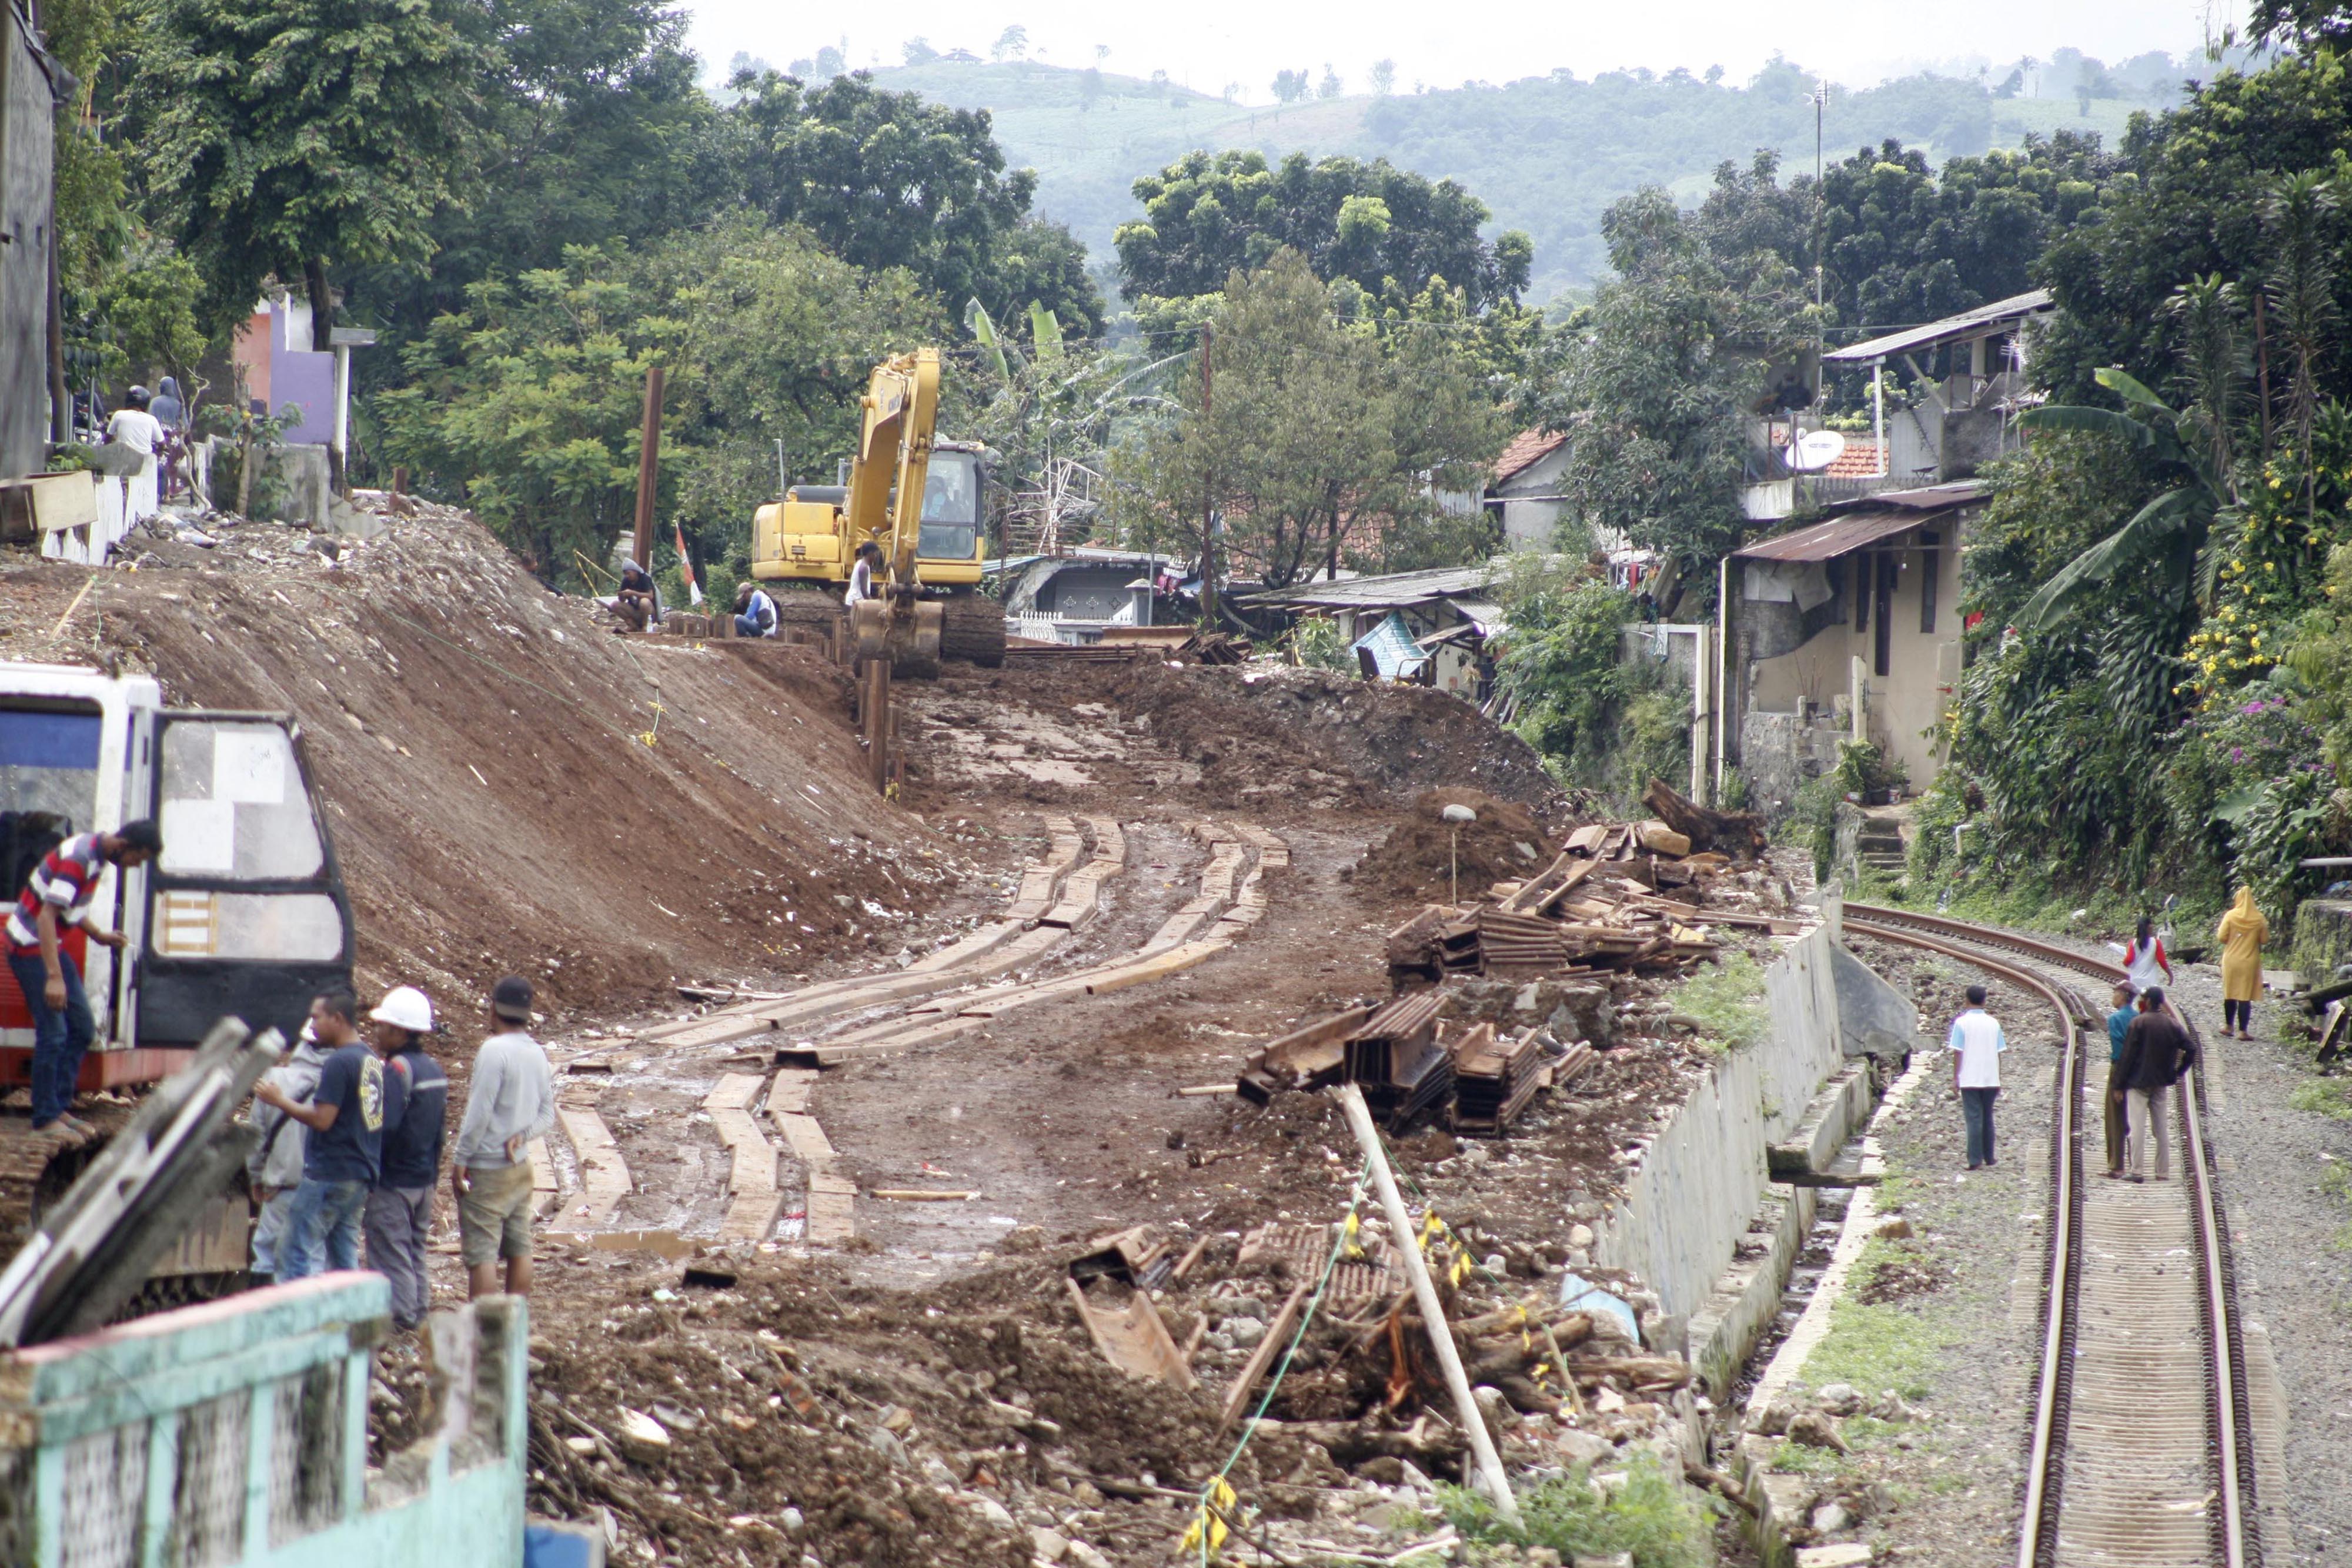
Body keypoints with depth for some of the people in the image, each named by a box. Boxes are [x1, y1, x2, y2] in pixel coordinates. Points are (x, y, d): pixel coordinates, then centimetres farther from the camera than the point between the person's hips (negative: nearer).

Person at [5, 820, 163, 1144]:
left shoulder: (96, 855, 5)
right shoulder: (77, 859, -25)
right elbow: (47, 915, -31)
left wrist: (98, 935, 4)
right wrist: (54, 977, -35)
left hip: (52, 945, 10)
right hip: (30, 946, -10)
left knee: (82, 1029, 9)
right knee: (53, 1033, -11)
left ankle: (59, 1106, 15)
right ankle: (45, 1118, -4)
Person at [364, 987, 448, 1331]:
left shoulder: (396, 1070, -18)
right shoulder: (434, 1069, 9)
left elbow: (385, 1127, -26)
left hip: (393, 1180, -9)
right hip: (425, 1179, 9)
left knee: (390, 1251, -4)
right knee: (415, 1248, 17)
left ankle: (396, 1315, -4)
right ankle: (418, 1310, 21)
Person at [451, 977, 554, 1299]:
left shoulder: (495, 1051, -17)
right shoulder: (537, 1054, 7)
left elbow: (479, 1113, -18)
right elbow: (547, 1114, 10)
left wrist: (459, 1161, -12)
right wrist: (522, 1136, -4)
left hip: (486, 1170, -8)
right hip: (521, 1167, 8)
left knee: (481, 1253, -7)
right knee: (519, 1248, 11)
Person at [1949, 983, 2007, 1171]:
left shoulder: (1962, 1023, -6)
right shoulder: (1993, 1023, 5)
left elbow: (1957, 1053, -8)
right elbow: (1998, 1053, 8)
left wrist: (1955, 1079, -2)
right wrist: (1998, 1081, 15)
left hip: (1969, 1079, -3)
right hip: (1990, 1078, 3)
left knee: (1974, 1120, -4)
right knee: (1987, 1118, 16)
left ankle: (1976, 1161, -10)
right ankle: (1989, 1158, 23)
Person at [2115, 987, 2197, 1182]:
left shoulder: (2138, 1023, -12)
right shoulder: (2172, 1026, 3)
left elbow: (2128, 1055, -12)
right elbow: (2191, 1048, -2)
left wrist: (2119, 1083, -7)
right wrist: (2178, 1072, 8)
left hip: (2138, 1082, -5)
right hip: (2160, 1083, 5)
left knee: (2138, 1128, -4)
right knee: (2160, 1128, 12)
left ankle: (2138, 1171, -9)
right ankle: (2163, 1171, 14)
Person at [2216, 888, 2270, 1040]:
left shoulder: (2231, 916, -7)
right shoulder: (2259, 919, -6)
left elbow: (2221, 937, -8)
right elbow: (2265, 939, 0)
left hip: (2231, 960, 1)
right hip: (2250, 962, -1)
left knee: (2230, 994, 16)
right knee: (2245, 996, 1)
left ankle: (2229, 1025, 26)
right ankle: (2243, 1030, -1)